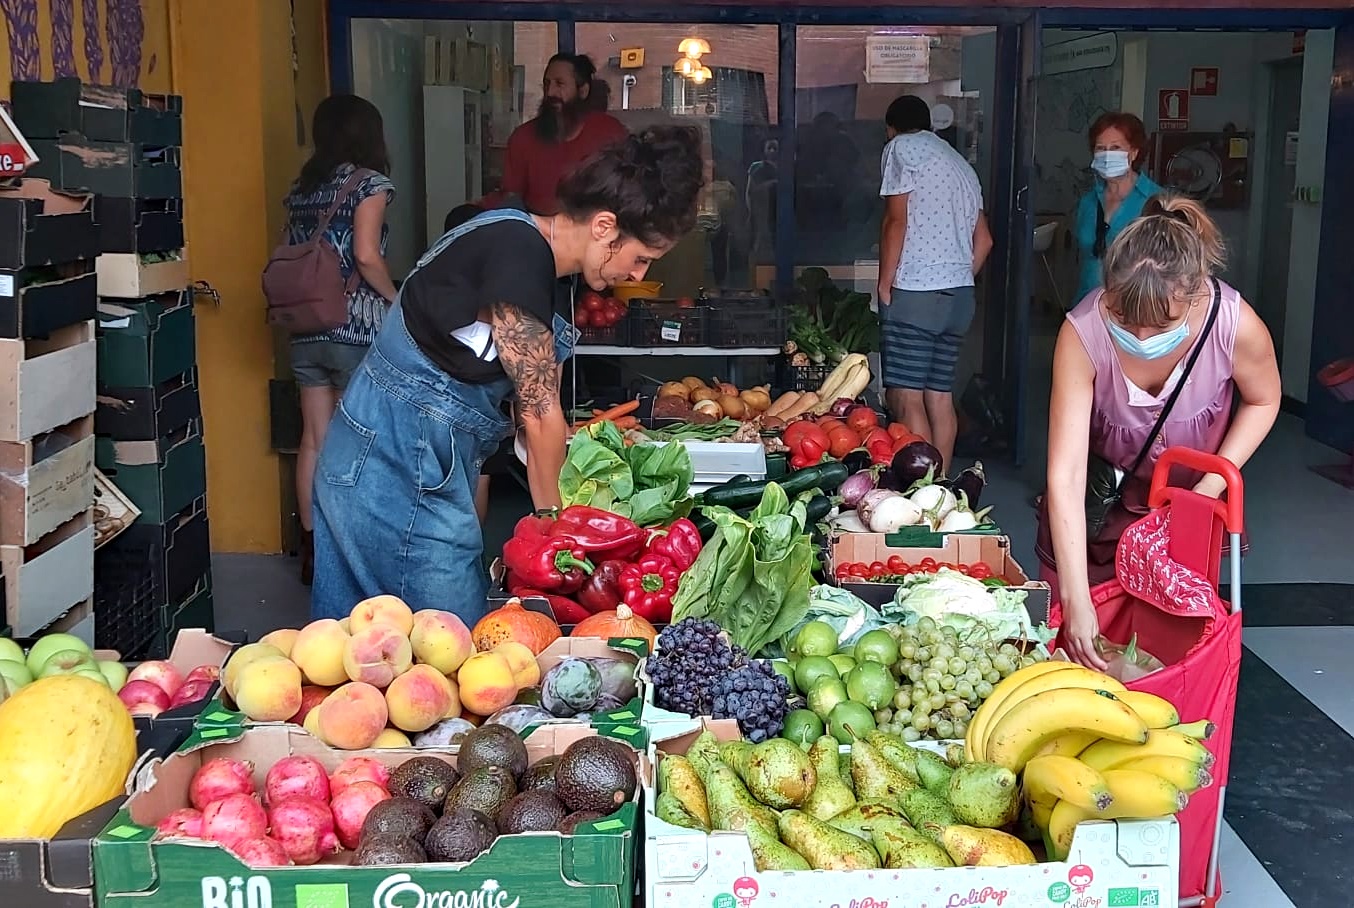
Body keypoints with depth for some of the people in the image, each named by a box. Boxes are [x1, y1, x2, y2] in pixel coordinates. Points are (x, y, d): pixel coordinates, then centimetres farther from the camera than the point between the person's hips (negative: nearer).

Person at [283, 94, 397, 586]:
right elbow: (366, 255, -16)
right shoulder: (369, 183, -6)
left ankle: (313, 549, 17)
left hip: (306, 328, 6)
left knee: (315, 440, 10)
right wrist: (396, 301, -3)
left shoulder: (301, 188, 13)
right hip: (356, 328, -6)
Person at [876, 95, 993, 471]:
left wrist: (885, 285, -6)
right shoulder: (961, 163, 24)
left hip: (915, 292, -8)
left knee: (905, 397, -10)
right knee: (940, 397, 9)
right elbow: (983, 239, 22)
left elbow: (896, 220, -9)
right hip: (960, 296, 8)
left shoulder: (901, 148, 1)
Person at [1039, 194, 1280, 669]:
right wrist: (1075, 601, -41)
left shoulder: (1237, 325, -30)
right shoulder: (1082, 333, -36)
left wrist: (1210, 488, -17)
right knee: (1067, 628, 7)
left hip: (1189, 492, 1)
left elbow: (1263, 401, -5)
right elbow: (1065, 474, -37)